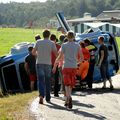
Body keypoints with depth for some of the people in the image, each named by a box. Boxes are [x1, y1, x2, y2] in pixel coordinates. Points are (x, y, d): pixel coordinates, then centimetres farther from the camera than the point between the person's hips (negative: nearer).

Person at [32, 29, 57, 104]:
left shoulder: (38, 42, 1)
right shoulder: (52, 43, -2)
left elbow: (33, 52, 5)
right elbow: (56, 53, -8)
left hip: (39, 63, 0)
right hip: (48, 64, 0)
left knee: (41, 81, -3)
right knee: (48, 81, 12)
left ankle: (41, 95, -25)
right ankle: (48, 98, 19)